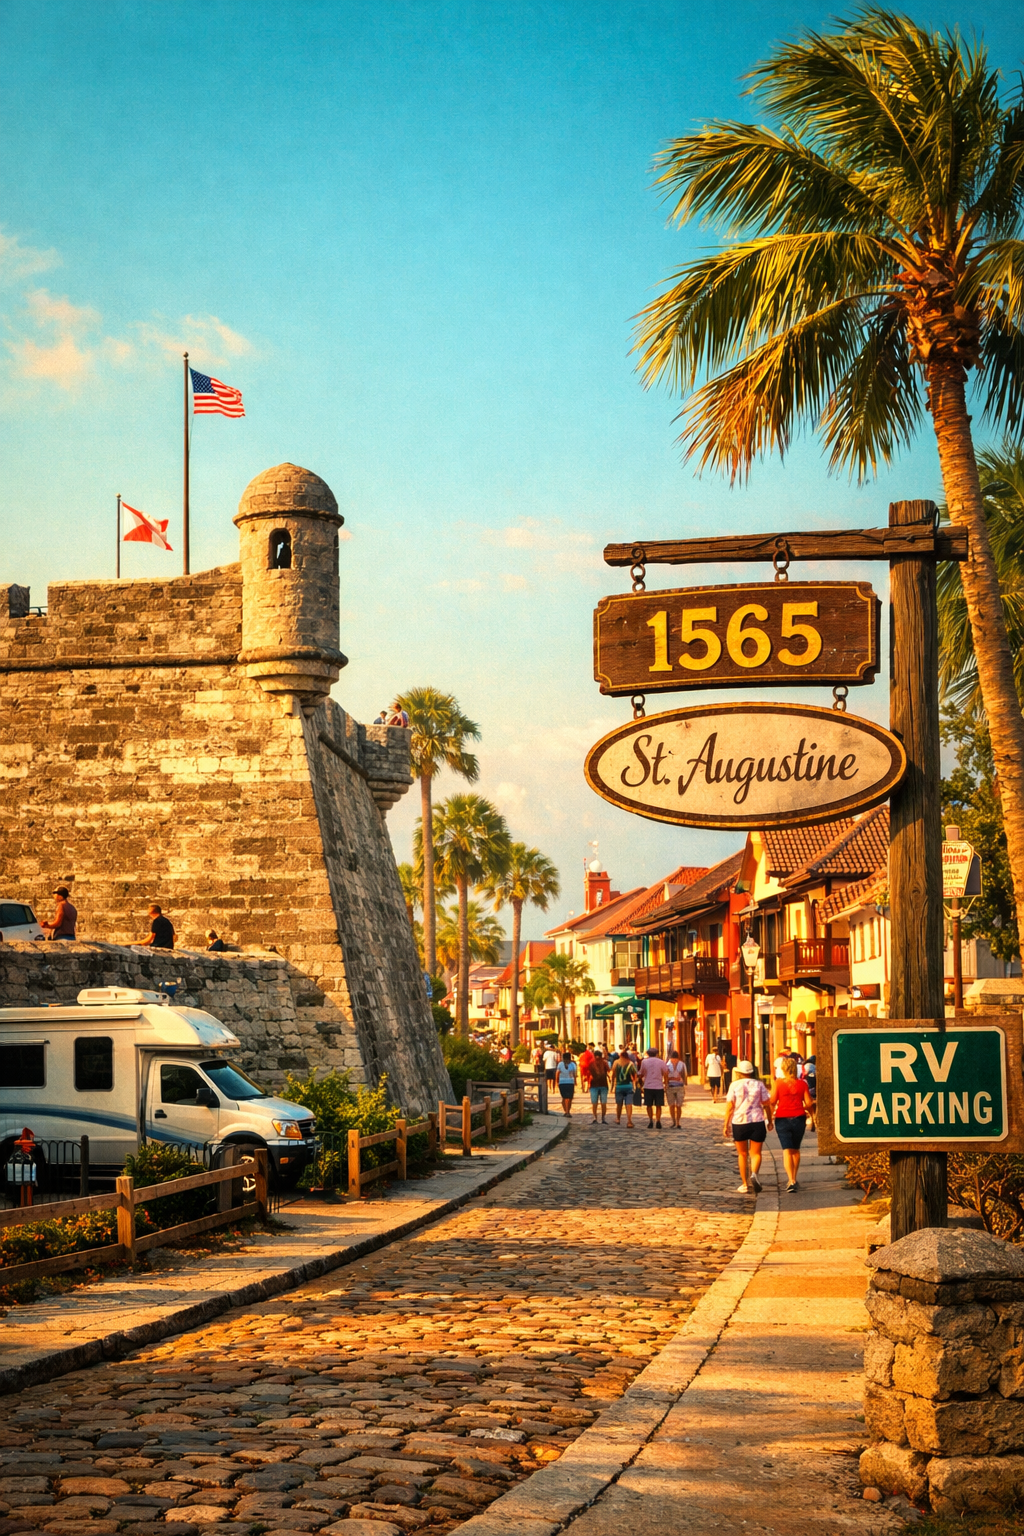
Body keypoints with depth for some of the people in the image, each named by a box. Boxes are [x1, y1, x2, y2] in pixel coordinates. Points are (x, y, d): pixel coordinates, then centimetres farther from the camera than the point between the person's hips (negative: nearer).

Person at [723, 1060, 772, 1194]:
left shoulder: (734, 1085, -2)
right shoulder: (759, 1084, 2)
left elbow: (729, 1106, -5)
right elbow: (767, 1104, 3)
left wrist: (726, 1125, 0)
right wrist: (770, 1121, 14)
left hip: (739, 1123, 0)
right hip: (757, 1122, 0)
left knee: (742, 1154, 14)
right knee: (756, 1153, 4)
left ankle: (745, 1184, 16)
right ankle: (754, 1174, -25)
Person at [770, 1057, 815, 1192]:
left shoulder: (779, 1082, -5)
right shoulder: (802, 1084, 1)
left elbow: (773, 1101, -7)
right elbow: (809, 1103, 1)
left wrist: (771, 1113, 13)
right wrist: (810, 1112, 22)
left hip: (782, 1119, -2)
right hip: (799, 1118, 2)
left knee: (787, 1150, -5)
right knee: (796, 1149, 18)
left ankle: (791, 1181, -19)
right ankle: (794, 1180, 24)